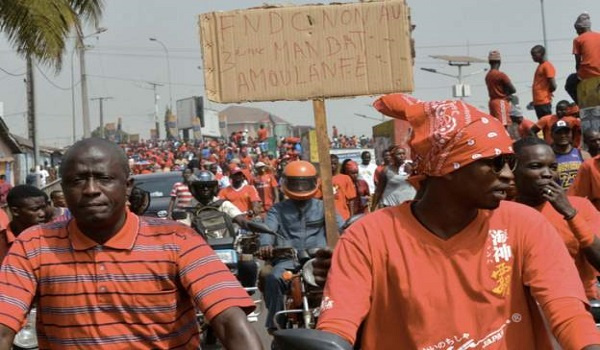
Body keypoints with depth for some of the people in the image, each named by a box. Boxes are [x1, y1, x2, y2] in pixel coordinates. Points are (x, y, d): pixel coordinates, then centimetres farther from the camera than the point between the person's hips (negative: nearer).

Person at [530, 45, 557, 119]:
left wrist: (547, 93, 1)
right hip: (537, 102, 9)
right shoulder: (540, 66, 20)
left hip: (544, 102, -9)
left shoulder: (547, 66, -8)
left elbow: (553, 85, -15)